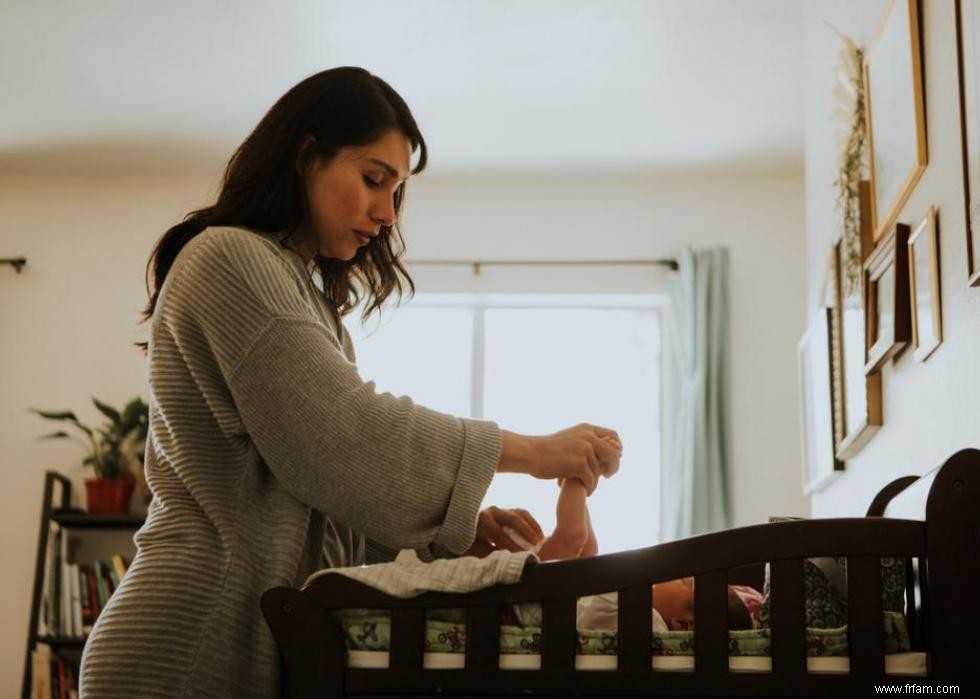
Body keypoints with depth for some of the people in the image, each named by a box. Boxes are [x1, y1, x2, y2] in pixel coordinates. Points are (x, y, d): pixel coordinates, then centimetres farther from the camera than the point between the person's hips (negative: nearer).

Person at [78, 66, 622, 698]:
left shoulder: (307, 295, 18)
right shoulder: (228, 257, -11)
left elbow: (322, 480, 13)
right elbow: (343, 433, -21)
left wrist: (457, 519, -2)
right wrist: (531, 451, -16)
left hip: (263, 642, 9)